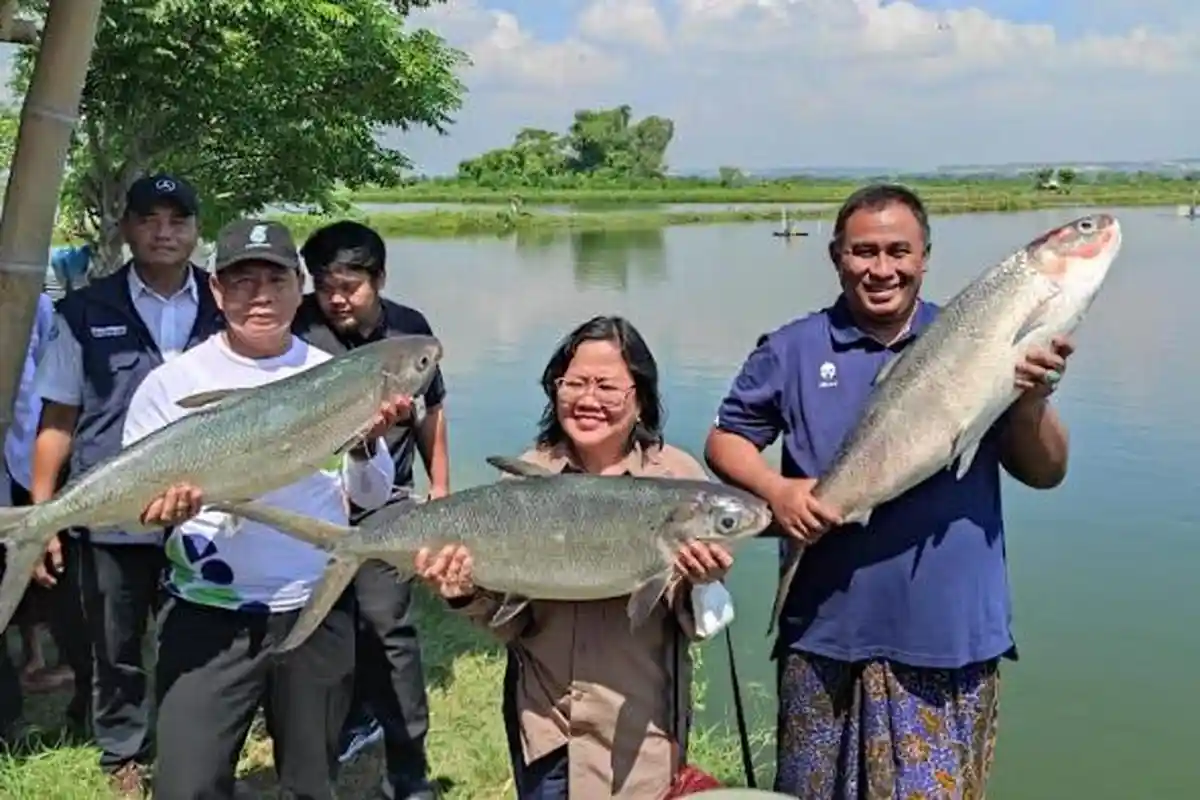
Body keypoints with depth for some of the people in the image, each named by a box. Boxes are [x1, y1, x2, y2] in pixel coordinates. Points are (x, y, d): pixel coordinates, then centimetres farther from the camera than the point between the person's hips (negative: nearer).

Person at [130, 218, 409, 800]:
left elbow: (371, 496, 3)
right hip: (207, 618, -2)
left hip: (316, 614, 2)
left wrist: (368, 440, -16)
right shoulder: (173, 383, -4)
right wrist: (160, 508, -24)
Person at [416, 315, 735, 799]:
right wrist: (468, 596, -18)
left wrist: (703, 587, -25)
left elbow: (700, 623, -5)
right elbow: (508, 619, 1)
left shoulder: (678, 476, -8)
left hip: (640, 729, -1)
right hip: (542, 721, 2)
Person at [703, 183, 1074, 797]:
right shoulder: (792, 350, 2)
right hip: (826, 635, 1)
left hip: (953, 640, 0)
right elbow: (725, 439, 7)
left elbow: (1045, 474, 3)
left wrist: (1032, 401, -17)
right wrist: (775, 489, -13)